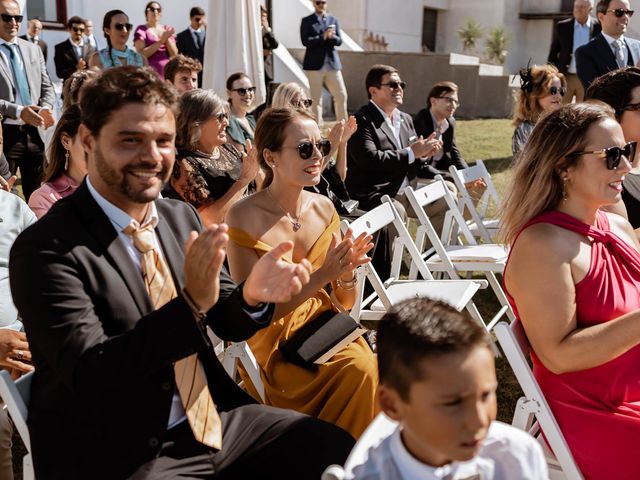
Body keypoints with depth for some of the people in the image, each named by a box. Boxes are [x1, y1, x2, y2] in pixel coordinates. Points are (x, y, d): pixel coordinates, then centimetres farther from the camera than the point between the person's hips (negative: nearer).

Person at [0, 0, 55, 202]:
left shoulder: (33, 49, 12)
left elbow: (46, 87, 13)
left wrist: (46, 108, -7)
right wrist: (17, 111, -22)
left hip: (33, 132, 5)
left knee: (36, 192, 13)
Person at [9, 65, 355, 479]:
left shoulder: (183, 217, 4)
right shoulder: (46, 249, -14)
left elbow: (227, 324, 8)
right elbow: (90, 377, -21)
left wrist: (253, 294, -15)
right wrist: (190, 301, -32)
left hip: (215, 419, 6)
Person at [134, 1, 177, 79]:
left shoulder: (167, 29, 14)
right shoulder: (141, 29, 3)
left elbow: (174, 54, 8)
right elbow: (141, 54, -9)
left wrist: (167, 38, -8)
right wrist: (161, 41, -12)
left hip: (167, 72, 4)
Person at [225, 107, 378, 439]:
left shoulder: (324, 208, 1)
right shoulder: (244, 216, -14)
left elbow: (345, 303, 7)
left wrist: (346, 273, -15)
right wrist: (320, 276, -23)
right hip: (273, 341, -4)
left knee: (366, 365, -24)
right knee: (357, 370, -26)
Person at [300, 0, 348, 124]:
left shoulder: (333, 20, 12)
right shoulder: (306, 21, 2)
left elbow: (339, 41, 6)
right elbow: (305, 41, -9)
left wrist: (332, 36, -15)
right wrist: (323, 37, -18)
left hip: (332, 63, 3)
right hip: (315, 65, -3)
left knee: (341, 95, 1)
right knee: (316, 98, 0)